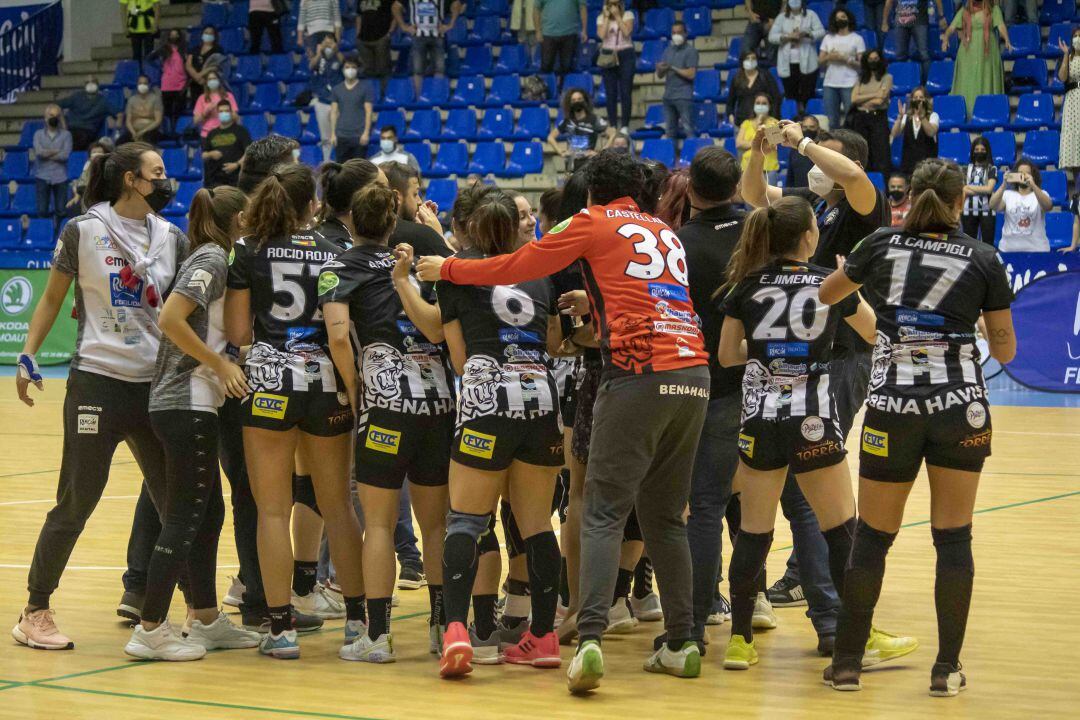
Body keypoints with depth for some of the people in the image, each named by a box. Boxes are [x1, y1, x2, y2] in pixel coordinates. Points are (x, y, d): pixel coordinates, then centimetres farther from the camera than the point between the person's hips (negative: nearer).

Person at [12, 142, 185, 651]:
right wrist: (28, 356, -1)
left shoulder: (172, 238, 8)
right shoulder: (83, 232, -3)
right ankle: (34, 613, 11)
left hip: (156, 385, 4)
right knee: (75, 504, -1)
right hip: (97, 382, -4)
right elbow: (52, 298, 5)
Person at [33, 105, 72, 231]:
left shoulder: (66, 135, 5)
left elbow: (65, 155, -8)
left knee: (61, 210, -1)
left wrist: (47, 154, -5)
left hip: (60, 177, 0)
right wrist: (57, 151, -6)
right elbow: (39, 152, -8)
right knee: (42, 210, -2)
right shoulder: (38, 134, 9)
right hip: (42, 176, 0)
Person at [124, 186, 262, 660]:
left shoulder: (206, 258, 17)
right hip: (188, 403, -10)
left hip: (187, 404, 10)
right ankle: (150, 630, -5)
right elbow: (170, 319, -22)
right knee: (185, 519, -7)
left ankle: (206, 621, 22)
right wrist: (221, 365, -17)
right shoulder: (214, 259, -11)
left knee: (209, 513, 15)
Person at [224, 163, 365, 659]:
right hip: (327, 381, 2)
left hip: (269, 381, -2)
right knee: (338, 506, 13)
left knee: (273, 510, 2)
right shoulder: (333, 252, 6)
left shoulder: (248, 251, 0)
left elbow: (238, 332, -1)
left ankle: (281, 627, 0)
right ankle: (357, 617, 16)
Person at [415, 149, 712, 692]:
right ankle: (681, 644, 12)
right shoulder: (665, 233, 25)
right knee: (665, 516, 14)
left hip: (641, 374, -6)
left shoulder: (592, 224, 8)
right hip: (694, 376, 6)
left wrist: (446, 269, 21)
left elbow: (515, 266, 10)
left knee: (603, 513, -8)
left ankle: (590, 639, -22)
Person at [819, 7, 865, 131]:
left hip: (849, 84, -4)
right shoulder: (828, 38, 16)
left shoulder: (857, 39, 4)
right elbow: (820, 60, 13)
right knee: (831, 120, 4)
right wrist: (829, 57, -7)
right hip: (830, 84, 4)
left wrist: (846, 59, -13)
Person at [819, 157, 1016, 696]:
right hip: (960, 405, -1)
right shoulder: (983, 259, 1)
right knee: (953, 536, 5)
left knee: (872, 536, 9)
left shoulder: (881, 246, 4)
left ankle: (847, 662, 12)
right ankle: (946, 668, 5)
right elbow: (1005, 351, 6)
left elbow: (824, 295, 21)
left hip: (892, 405, 1)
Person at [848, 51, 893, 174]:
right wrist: (873, 95, -5)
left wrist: (863, 101, 4)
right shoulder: (861, 79, 15)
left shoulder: (887, 78, 5)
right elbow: (854, 99, 1)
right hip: (861, 119, 3)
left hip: (878, 118, -3)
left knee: (880, 154, -11)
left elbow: (880, 100, -5)